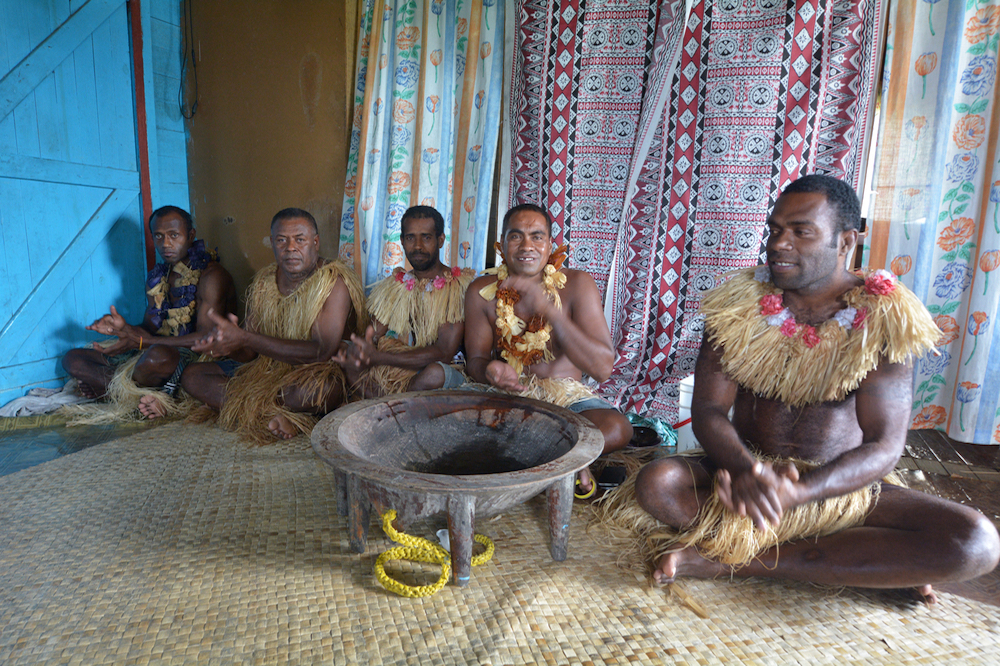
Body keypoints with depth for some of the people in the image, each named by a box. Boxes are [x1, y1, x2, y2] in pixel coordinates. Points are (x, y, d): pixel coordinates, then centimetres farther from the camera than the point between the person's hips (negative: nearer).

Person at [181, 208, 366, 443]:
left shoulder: (334, 281, -15)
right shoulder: (263, 281, 4)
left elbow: (322, 352, -27)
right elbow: (249, 353, 4)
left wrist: (243, 338, -29)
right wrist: (230, 346, -23)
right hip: (266, 370, 7)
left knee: (319, 387, -41)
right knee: (192, 375, -4)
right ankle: (272, 416, -21)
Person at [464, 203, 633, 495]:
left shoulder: (577, 285, -11)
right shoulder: (482, 291, -4)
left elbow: (602, 368, -19)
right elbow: (475, 358, 3)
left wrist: (550, 311, -31)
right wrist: (489, 370, -24)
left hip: (564, 393, -2)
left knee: (616, 428, -32)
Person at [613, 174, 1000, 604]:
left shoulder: (882, 320, -8)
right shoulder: (739, 305, -4)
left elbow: (884, 446, -14)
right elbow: (707, 410, -9)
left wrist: (796, 493, -32)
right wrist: (745, 470, -31)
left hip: (839, 487, 0)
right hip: (745, 475, 1)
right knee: (656, 483, -29)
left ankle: (732, 560, -21)